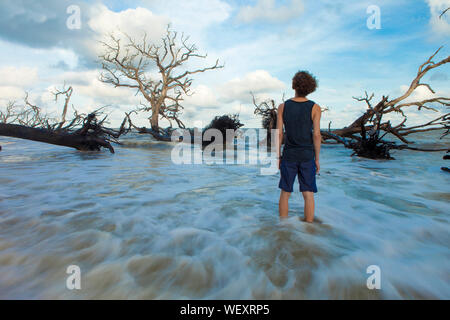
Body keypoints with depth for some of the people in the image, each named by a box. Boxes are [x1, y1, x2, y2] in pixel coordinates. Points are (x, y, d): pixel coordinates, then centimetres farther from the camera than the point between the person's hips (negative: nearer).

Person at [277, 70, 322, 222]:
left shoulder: (283, 107, -3)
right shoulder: (315, 108, -6)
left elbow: (279, 134, -4)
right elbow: (316, 135, -8)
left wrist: (278, 157, 4)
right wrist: (317, 159, 1)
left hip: (289, 156, 1)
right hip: (307, 156, -1)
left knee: (285, 193, 11)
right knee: (308, 194, 7)